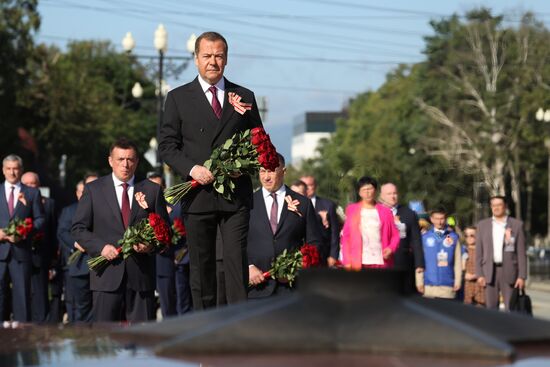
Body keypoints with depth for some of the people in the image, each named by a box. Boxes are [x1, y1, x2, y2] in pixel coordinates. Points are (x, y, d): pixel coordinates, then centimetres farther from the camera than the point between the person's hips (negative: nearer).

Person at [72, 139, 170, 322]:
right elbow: (78, 228, 6)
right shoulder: (93, 190, 8)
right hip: (107, 274, -1)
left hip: (141, 274, 1)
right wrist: (100, 247, -11)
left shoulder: (152, 190, 11)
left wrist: (151, 245, -10)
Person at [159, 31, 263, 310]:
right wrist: (192, 168, -14)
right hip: (198, 194, 0)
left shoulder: (244, 97, 12)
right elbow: (166, 145, 3)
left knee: (237, 260, -8)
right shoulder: (178, 98, 7)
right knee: (201, 265, 4)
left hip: (236, 194, 0)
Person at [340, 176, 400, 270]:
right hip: (359, 262, -1)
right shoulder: (352, 210, 11)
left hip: (381, 262, 1)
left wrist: (391, 248, -7)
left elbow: (395, 235, 13)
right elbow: (345, 237, 9)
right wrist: (347, 261, -2)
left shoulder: (385, 212, 12)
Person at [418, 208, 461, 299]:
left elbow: (458, 261, 3)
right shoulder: (425, 237, 5)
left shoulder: (453, 237, 4)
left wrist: (458, 281, -2)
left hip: (447, 285, 0)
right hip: (429, 284, 0)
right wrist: (419, 281, 2)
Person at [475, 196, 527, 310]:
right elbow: (479, 252, 9)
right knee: (491, 309, 1)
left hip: (509, 271, -2)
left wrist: (522, 276, -5)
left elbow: (521, 253, 2)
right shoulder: (482, 225, 10)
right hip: (490, 272, 2)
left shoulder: (517, 225, 4)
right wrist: (479, 274, 0)